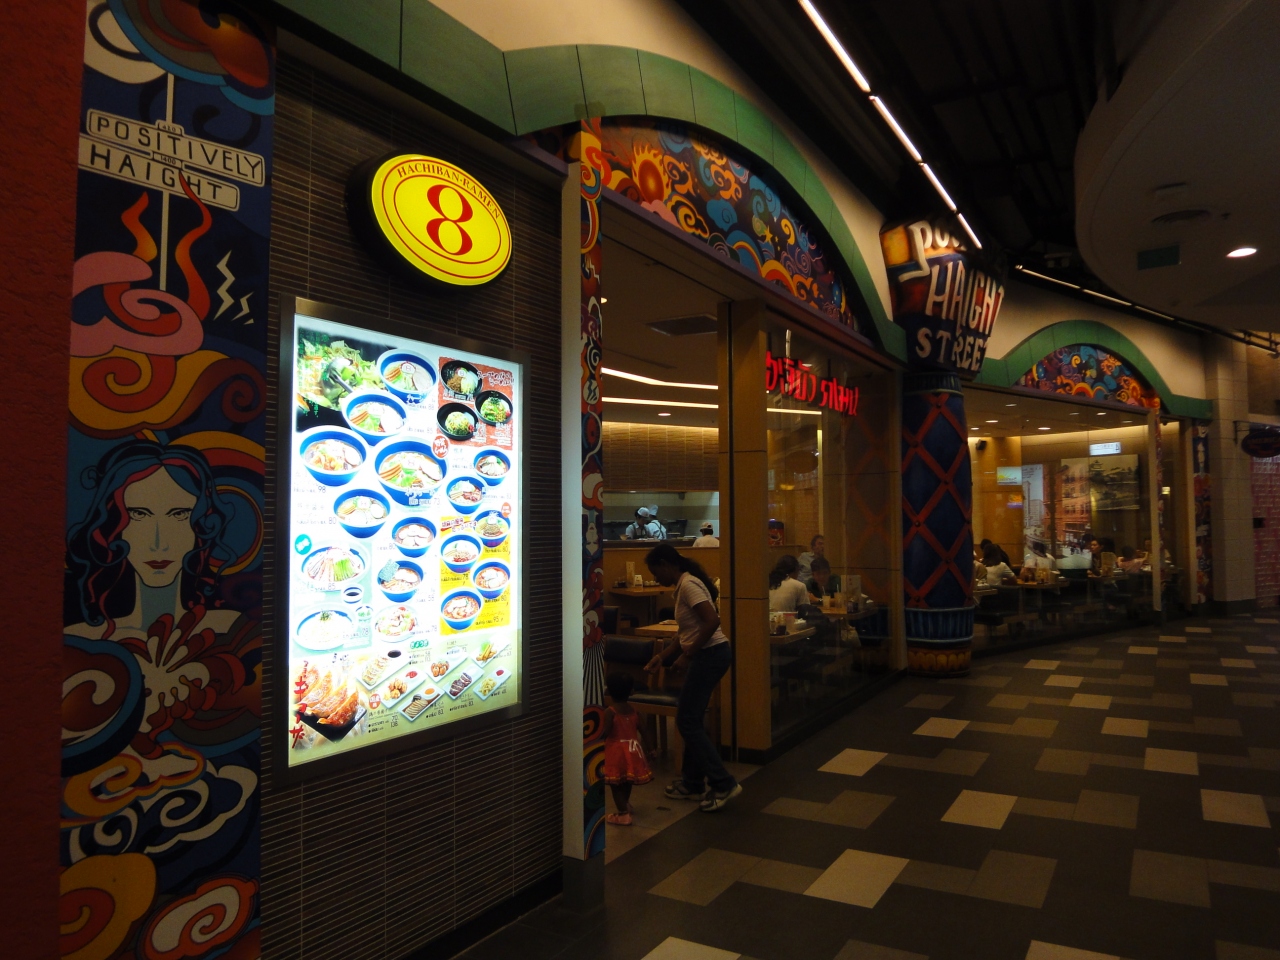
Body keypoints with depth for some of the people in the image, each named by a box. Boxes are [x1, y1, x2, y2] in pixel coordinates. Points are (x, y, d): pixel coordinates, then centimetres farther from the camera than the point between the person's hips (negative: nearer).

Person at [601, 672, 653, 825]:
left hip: (616, 751, -6)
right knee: (627, 781, 25)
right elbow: (641, 731, 6)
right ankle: (626, 805, 45)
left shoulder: (610, 712, -16)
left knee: (615, 784, 4)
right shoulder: (633, 710, 2)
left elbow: (606, 732, -22)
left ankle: (623, 814, 2)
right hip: (632, 750, 6)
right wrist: (643, 747, 19)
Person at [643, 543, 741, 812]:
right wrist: (663, 656, 18)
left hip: (710, 655, -10)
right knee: (691, 720, 15)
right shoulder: (684, 584, 14)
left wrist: (687, 655, -18)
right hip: (707, 655, 10)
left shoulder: (688, 584, -16)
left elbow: (712, 621, -26)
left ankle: (723, 784, 0)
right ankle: (692, 783, 25)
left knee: (687, 722, -4)